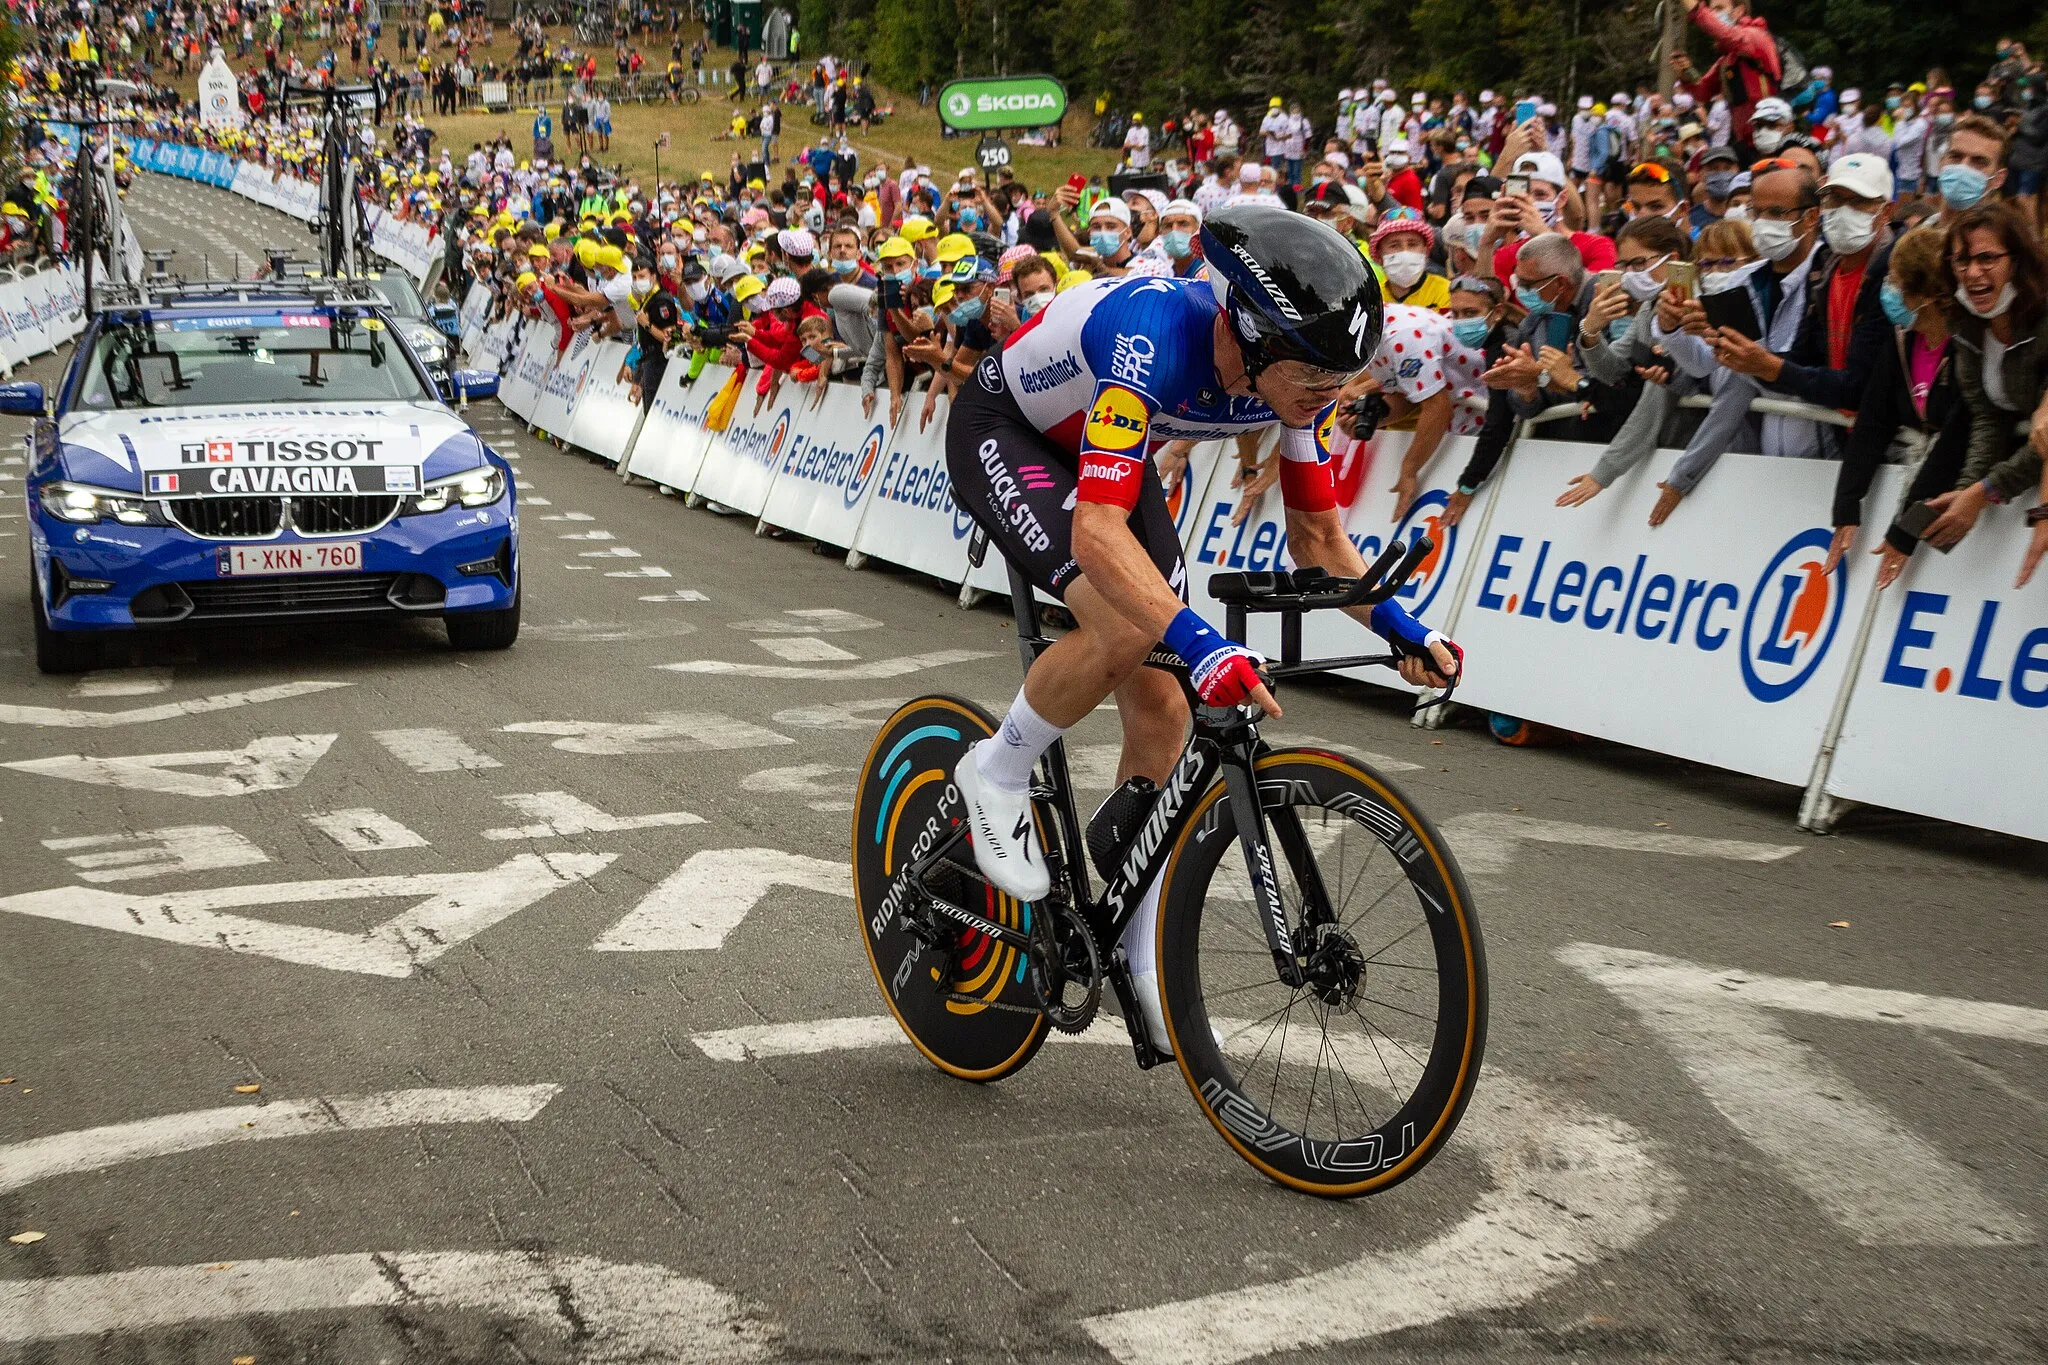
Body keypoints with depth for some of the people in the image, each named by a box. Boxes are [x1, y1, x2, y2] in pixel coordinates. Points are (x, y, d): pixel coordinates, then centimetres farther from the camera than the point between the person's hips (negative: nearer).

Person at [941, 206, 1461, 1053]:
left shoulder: (1297, 371, -21)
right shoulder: (1155, 341, -41)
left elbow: (1317, 537, -7)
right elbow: (1098, 531, -49)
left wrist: (1399, 627, -21)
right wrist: (1199, 644, -60)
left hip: (1103, 449, 6)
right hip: (1005, 434, -6)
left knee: (1160, 711, -2)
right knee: (1124, 630, -32)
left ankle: (1144, 956, 12)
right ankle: (997, 775, -4)